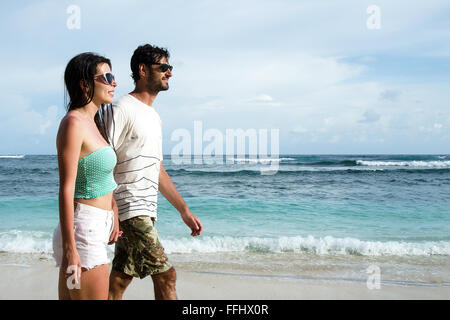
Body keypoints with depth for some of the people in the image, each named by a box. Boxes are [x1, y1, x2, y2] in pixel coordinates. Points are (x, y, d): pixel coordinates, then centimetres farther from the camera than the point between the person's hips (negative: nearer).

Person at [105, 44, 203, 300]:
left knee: (120, 281, 12)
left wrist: (184, 210, 20)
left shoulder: (154, 116, 20)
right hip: (131, 209, -9)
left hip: (146, 212, 9)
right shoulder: (122, 110, -8)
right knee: (166, 275, -7)